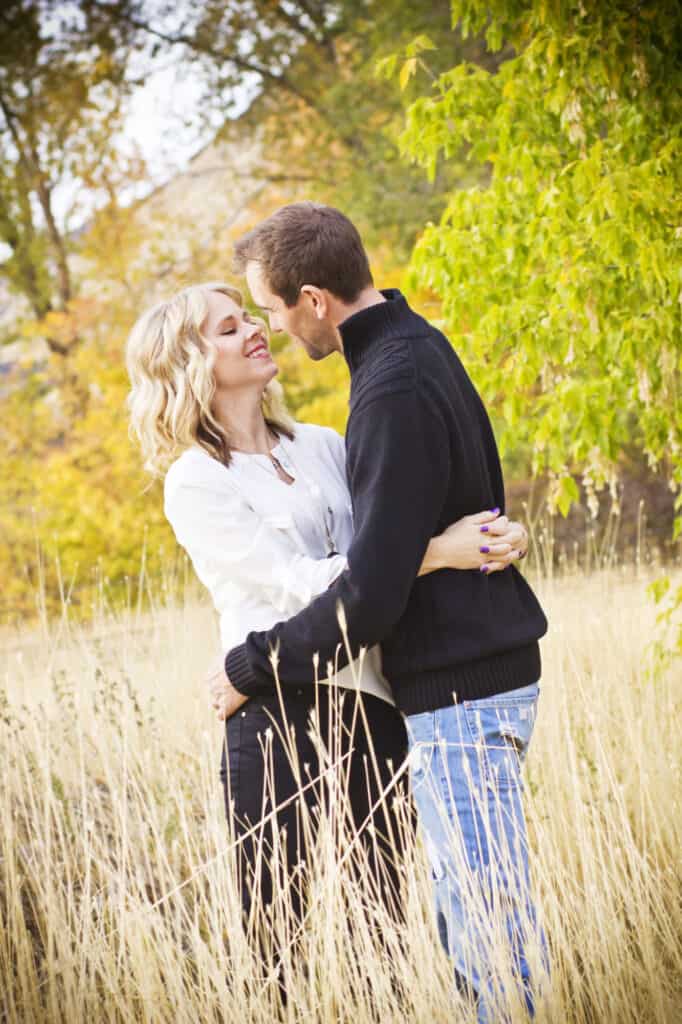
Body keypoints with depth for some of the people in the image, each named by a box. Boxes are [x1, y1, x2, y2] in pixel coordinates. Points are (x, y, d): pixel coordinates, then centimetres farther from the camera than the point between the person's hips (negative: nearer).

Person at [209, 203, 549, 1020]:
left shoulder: (396, 394, -22)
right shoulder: (416, 343, 9)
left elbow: (369, 596, -24)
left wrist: (251, 667, -12)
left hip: (460, 689, -10)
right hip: (483, 666, 10)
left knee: (485, 910, -5)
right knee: (464, 901, 16)